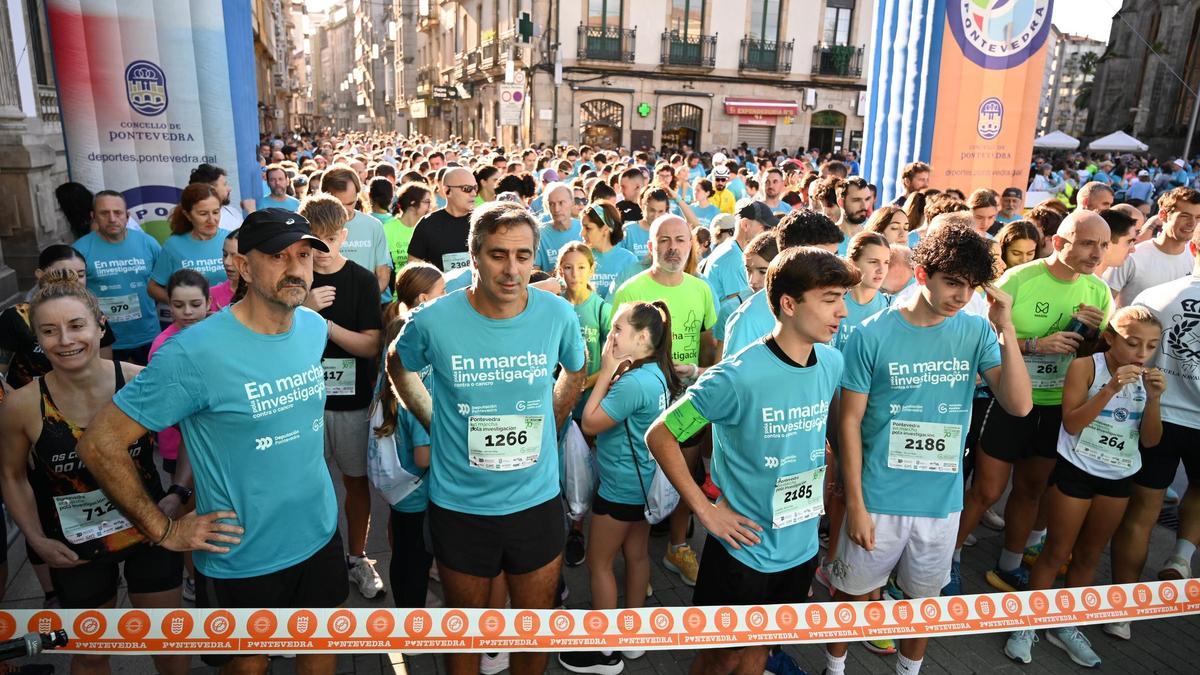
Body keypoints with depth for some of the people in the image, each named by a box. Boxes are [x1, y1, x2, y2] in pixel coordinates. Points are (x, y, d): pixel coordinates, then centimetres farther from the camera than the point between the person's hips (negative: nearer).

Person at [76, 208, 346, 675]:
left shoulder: (315, 327, -4)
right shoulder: (194, 352, -23)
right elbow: (100, 444, -18)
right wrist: (163, 530, -14)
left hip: (320, 536, 5)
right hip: (240, 559, -4)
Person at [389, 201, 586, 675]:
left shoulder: (558, 315, -11)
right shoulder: (434, 320, -16)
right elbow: (399, 366, 7)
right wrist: (435, 424, 1)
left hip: (538, 501, 1)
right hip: (459, 506, -1)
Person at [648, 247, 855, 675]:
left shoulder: (832, 363, -5)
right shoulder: (738, 377, -25)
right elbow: (660, 436, -18)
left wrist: (818, 487, 8)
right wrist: (705, 509, -18)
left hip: (803, 545, 5)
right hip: (745, 549, -5)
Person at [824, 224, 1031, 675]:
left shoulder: (976, 331, -4)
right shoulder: (873, 335, -13)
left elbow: (1019, 405, -10)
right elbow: (849, 421, -10)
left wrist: (1006, 330, -20)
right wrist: (855, 504, -10)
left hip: (942, 500, 3)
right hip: (879, 499, -3)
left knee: (925, 597, 22)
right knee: (853, 591, 13)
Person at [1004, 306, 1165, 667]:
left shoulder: (1147, 378, 1)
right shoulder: (1085, 366, -14)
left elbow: (1150, 441, -3)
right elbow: (1071, 423, -21)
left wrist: (1154, 398, -17)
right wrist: (1111, 388, -29)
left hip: (1118, 479, 5)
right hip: (1075, 471, -5)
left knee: (1089, 556, 16)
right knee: (1056, 553, 3)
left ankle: (1064, 626, 32)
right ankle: (1026, 625, 17)